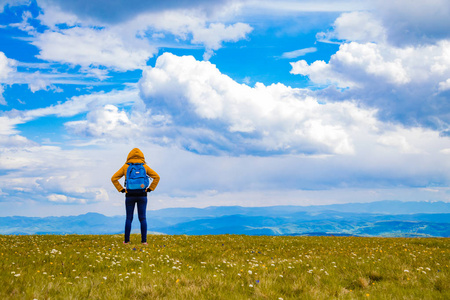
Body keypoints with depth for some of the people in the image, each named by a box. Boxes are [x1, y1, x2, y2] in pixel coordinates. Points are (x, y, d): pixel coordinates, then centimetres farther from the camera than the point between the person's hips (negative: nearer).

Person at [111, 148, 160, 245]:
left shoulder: (125, 167, 2)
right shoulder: (144, 166, 3)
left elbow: (114, 178, -2)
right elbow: (156, 177, -3)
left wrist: (121, 189, 4)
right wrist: (150, 189, 2)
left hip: (130, 196, 0)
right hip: (142, 196, 0)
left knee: (129, 218, 8)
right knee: (142, 218, 5)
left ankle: (126, 240, 6)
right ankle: (144, 240, 0)